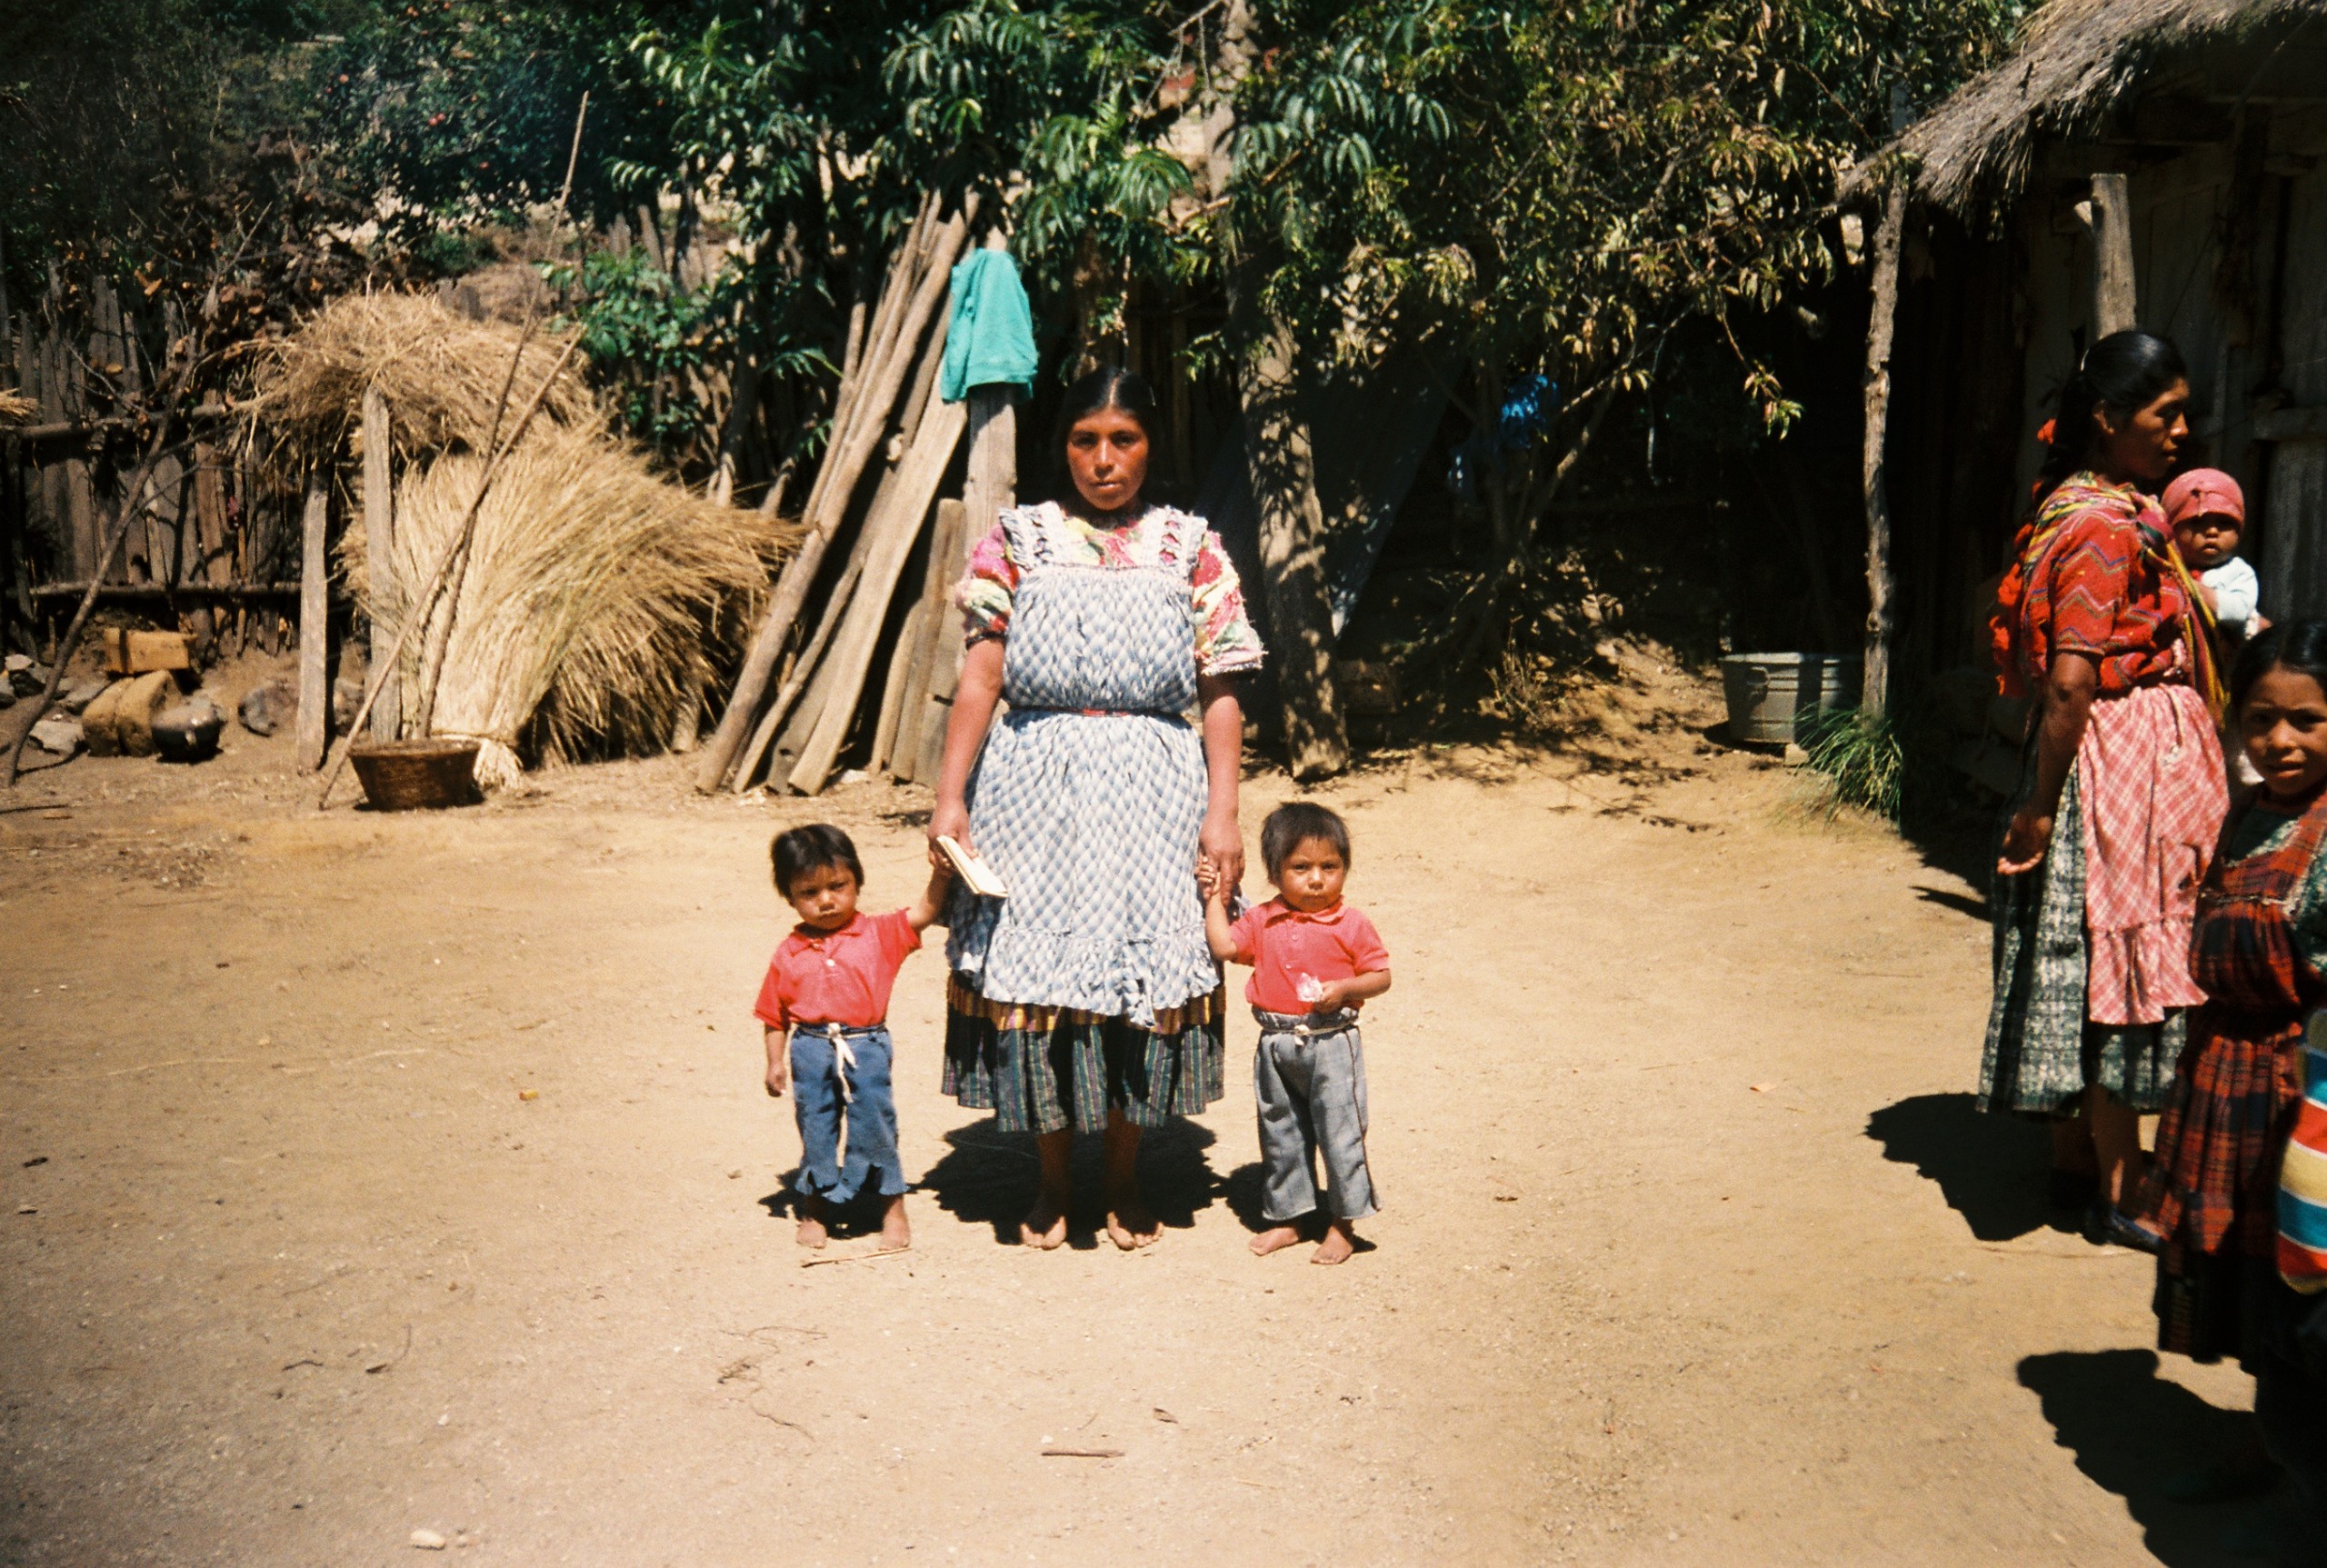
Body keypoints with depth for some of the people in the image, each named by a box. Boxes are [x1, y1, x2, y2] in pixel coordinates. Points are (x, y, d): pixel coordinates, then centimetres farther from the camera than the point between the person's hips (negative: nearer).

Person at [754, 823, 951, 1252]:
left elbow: (922, 914, -8)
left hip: (866, 1047, -1)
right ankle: (816, 1207, 27)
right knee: (815, 1129, 11)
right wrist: (775, 1062, 0)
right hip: (810, 1051, 1)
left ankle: (892, 1206, 18)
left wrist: (940, 875, -23)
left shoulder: (878, 935, 1)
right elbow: (773, 1014, 6)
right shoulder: (789, 953, 3)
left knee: (875, 1124, 3)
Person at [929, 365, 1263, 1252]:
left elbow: (1221, 693, 4)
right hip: (1035, 790, 0)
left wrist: (1222, 811, -4)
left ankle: (1125, 1180, 19)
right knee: (1035, 974, 0)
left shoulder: (1191, 550, 8)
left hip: (1152, 793, 0)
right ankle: (1052, 1183, 18)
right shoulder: (1017, 541, 7)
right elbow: (980, 678, 2)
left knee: (1143, 973, 1)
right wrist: (950, 799, -5)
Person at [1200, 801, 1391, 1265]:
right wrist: (1215, 899, 5)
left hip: (1331, 1042, -4)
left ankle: (1342, 1225, 13)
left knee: (1339, 1133, -1)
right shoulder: (1263, 921, 5)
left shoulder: (1351, 925, -5)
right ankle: (1287, 1216, 28)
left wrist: (1343, 988, -19)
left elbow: (1381, 975, -4)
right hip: (1276, 1046, 4)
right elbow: (1224, 946, 1)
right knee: (1280, 1134, 14)